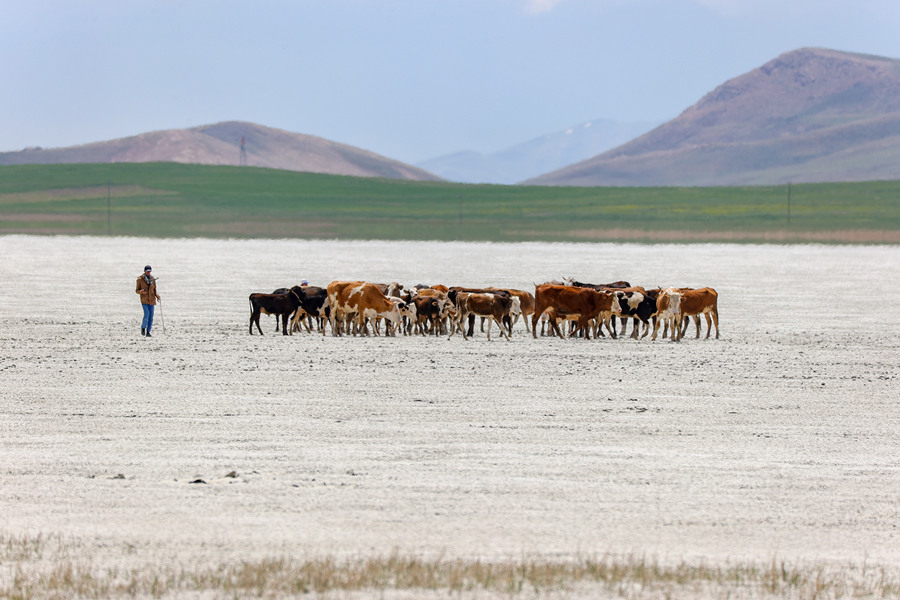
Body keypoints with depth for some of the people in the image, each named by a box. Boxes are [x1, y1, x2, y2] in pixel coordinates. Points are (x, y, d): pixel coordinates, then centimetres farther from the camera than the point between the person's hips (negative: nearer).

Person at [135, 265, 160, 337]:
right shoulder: (140, 279, -2)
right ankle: (143, 328, 5)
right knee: (146, 315, -19)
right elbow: (136, 290, 2)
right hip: (144, 300, -4)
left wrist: (157, 296, -4)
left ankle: (148, 332, 9)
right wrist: (141, 291, -20)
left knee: (151, 317, 0)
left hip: (152, 300, 4)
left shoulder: (153, 279, 8)